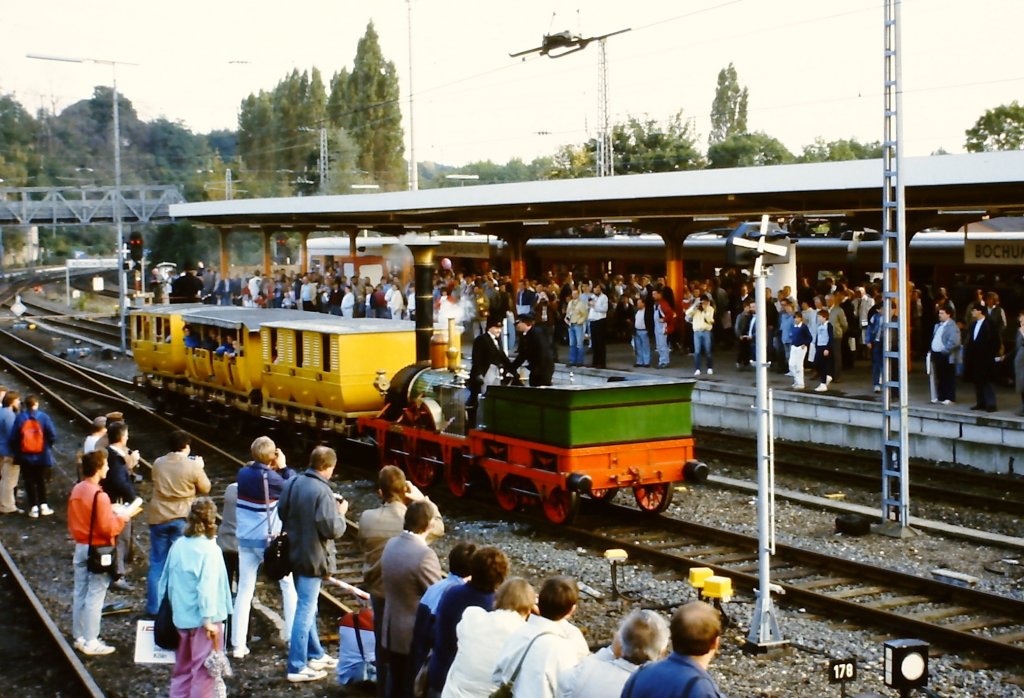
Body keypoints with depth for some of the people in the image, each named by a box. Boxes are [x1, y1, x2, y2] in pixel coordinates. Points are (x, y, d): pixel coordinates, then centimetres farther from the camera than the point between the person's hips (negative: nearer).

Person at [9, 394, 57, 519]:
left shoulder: (20, 418, -8)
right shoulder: (43, 417, -10)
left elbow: (13, 438, -7)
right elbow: (52, 435, -11)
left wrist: (15, 451, 10)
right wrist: (48, 446, 9)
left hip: (25, 456, 0)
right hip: (42, 456, 0)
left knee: (29, 482, 9)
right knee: (41, 481, 15)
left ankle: (33, 508, 8)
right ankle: (43, 506, 16)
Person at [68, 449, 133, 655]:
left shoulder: (76, 490, 3)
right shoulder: (100, 496, -22)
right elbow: (108, 528, -22)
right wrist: (123, 516, -4)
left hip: (80, 547, 8)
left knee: (80, 594, 14)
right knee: (94, 596, -1)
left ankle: (79, 637, 24)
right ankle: (91, 642, 4)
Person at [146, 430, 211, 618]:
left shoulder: (158, 463, 0)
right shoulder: (193, 466, -11)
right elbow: (205, 489, 0)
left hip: (158, 518, 3)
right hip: (182, 519, -3)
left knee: (157, 564, 10)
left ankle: (153, 607, 11)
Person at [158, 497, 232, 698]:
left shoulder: (178, 545, 3)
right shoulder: (210, 550, -16)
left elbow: (165, 581, 11)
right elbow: (207, 588, -23)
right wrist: (209, 619, -23)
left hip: (181, 619, 7)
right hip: (202, 620, -6)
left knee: (182, 668, 18)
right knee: (203, 671, 3)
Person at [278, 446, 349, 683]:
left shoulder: (291, 483, 2)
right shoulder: (322, 492, -24)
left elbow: (282, 513, 15)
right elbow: (333, 529, -24)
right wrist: (340, 512, -6)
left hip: (294, 554, 9)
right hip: (312, 558, -9)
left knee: (307, 607, 21)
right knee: (305, 611, -1)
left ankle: (315, 654, 35)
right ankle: (297, 667, 4)